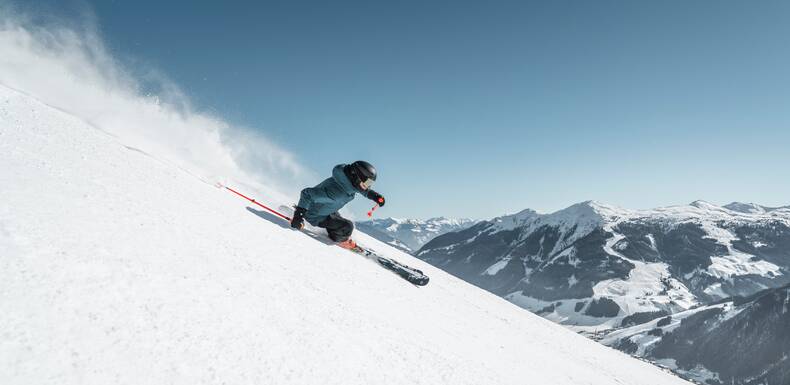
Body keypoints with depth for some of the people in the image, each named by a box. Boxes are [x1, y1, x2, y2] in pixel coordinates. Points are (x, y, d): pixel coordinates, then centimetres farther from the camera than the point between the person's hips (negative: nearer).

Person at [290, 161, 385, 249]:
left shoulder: (348, 180, -18)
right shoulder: (335, 192, -43)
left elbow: (361, 188, 6)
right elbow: (307, 194, -39)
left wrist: (373, 195, -6)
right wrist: (299, 215, -40)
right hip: (316, 216, -8)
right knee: (347, 227, -14)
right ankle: (339, 239, 14)